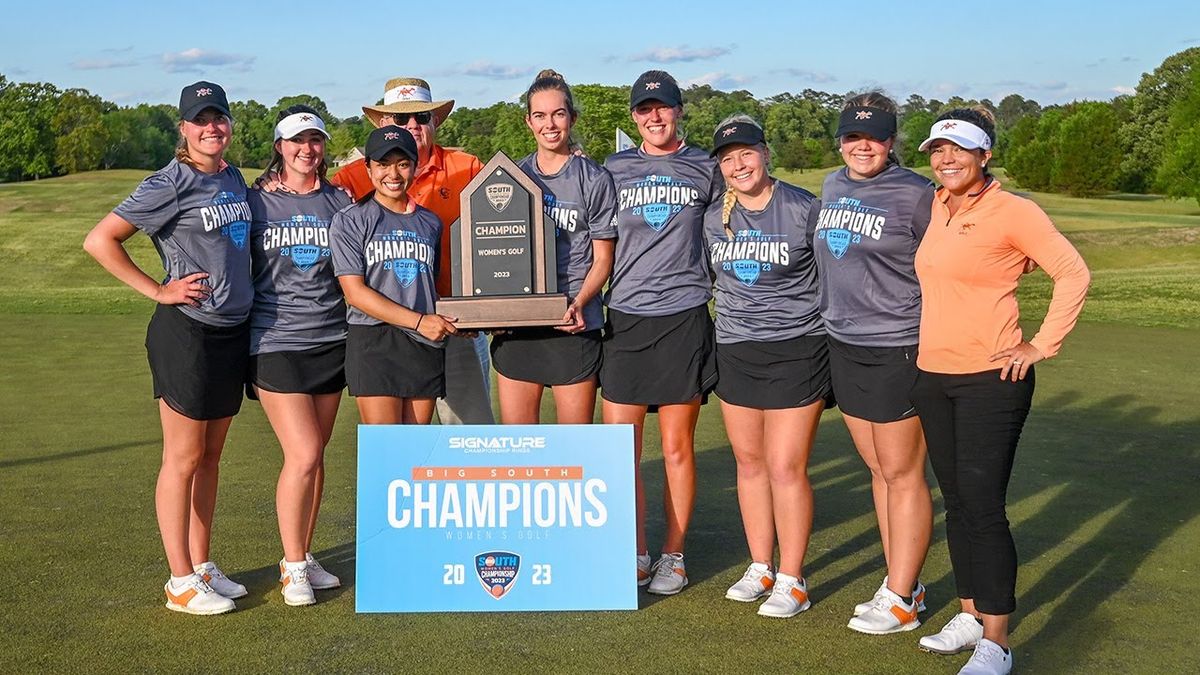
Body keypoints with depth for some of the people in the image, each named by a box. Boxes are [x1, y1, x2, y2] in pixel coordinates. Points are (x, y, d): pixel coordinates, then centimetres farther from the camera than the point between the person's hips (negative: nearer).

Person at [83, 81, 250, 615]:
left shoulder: (234, 179, 11)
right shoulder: (172, 183, -11)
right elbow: (99, 241, -13)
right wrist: (159, 291, -14)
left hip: (234, 330, 7)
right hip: (186, 331, -7)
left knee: (210, 456, 14)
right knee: (184, 458, 0)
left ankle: (201, 565, 25)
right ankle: (181, 582, 10)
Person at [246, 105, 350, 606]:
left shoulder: (339, 202, 8)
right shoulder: (257, 203, 2)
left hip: (331, 340, 3)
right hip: (276, 343, -3)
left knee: (314, 455, 9)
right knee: (302, 456, -11)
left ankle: (302, 557, 23)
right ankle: (293, 567, 6)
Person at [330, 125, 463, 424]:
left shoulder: (430, 222, 16)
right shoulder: (350, 220, 1)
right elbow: (354, 291, -7)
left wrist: (458, 320, 1)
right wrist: (419, 321, -13)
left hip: (426, 344, 4)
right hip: (374, 342, -4)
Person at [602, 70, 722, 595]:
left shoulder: (705, 169, 8)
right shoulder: (613, 170, 10)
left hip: (684, 318, -1)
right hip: (625, 319, 1)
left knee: (677, 448, 4)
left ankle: (673, 556, 17)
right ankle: (636, 556, 15)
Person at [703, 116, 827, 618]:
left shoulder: (804, 209, -8)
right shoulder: (714, 219, 6)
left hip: (797, 348, -5)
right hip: (735, 350, 5)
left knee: (786, 467, -4)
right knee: (749, 462, 11)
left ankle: (792, 581, 9)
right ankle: (761, 567, 25)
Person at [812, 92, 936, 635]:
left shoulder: (915, 194, -10)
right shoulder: (832, 186, 11)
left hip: (897, 350, -7)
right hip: (843, 345, 7)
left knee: (903, 475, 1)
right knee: (878, 471, 13)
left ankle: (901, 601, 10)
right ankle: (903, 583, 25)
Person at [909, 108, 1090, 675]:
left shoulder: (1011, 211, -10)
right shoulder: (935, 208, 9)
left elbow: (1074, 274, -9)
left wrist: (1042, 346, -11)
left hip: (990, 379, -7)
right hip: (933, 375, 7)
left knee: (983, 506, -7)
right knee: (956, 502, 13)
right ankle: (970, 614, 27)